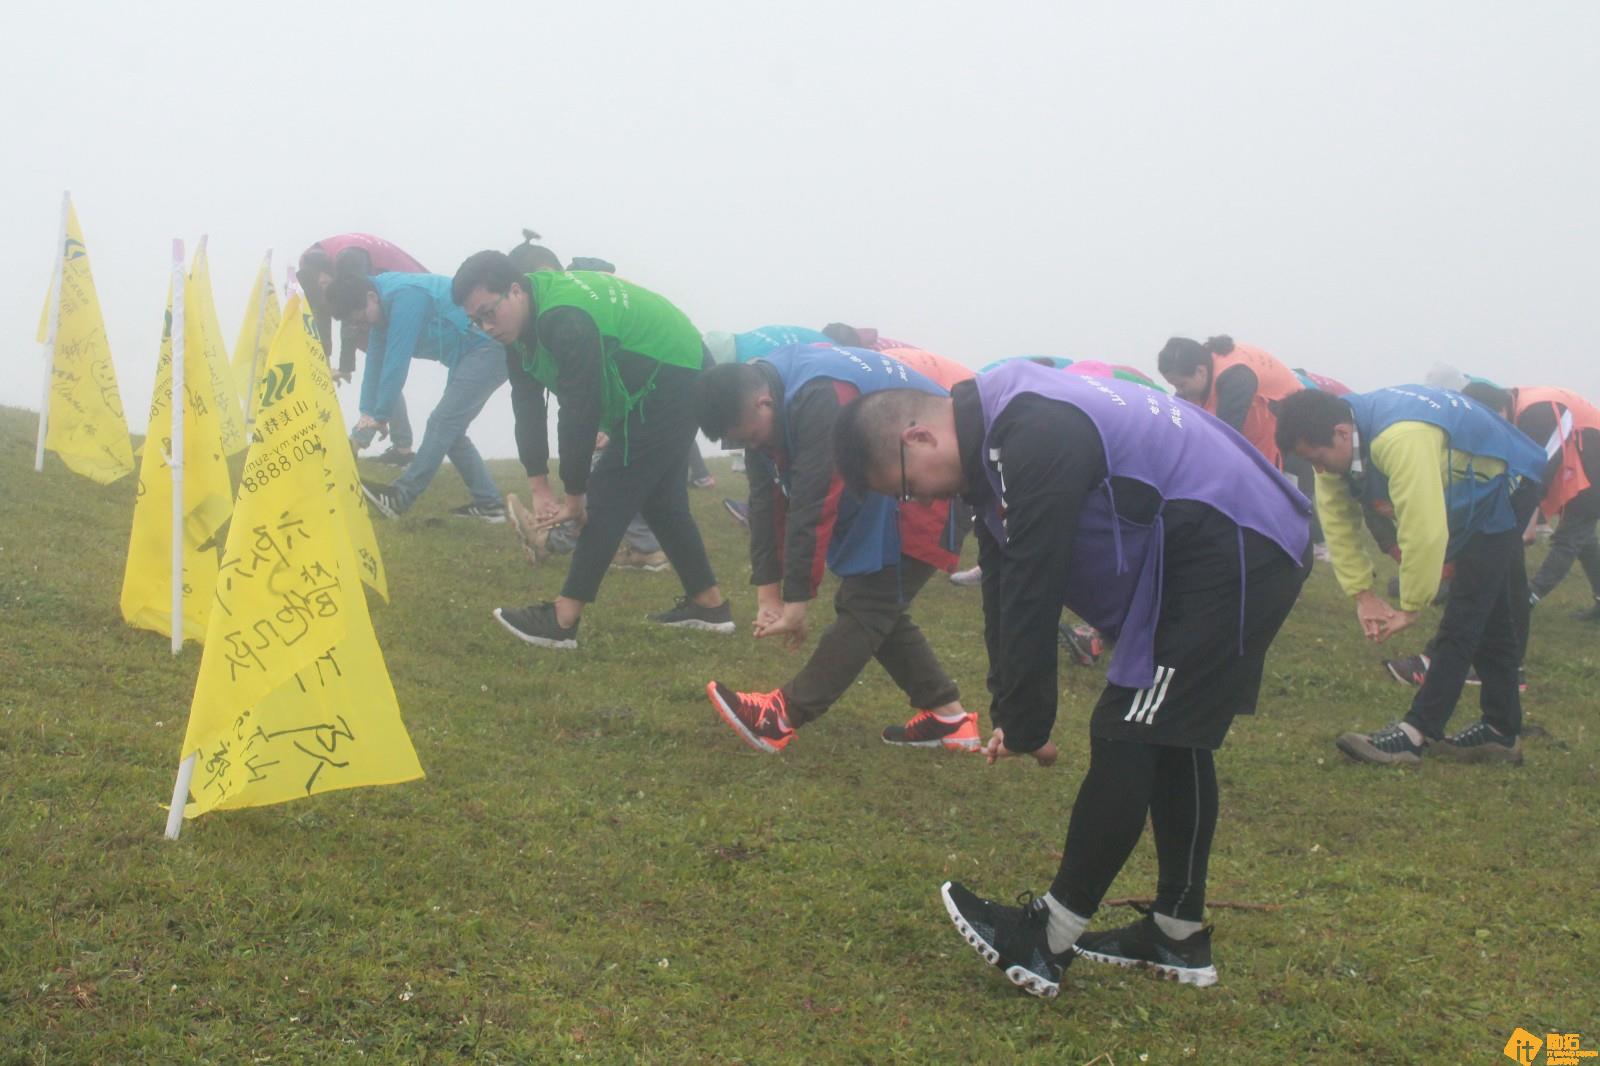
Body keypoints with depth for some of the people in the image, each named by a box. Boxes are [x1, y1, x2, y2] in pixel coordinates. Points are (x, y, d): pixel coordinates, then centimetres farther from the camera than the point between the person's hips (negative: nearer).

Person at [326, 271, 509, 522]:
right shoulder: (384, 306, 7)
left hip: (489, 348, -11)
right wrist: (368, 412, 3)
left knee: (442, 423, -16)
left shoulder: (404, 297, -24)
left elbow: (396, 362, -24)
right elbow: (375, 362, 9)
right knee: (450, 429, 10)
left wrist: (380, 415, -19)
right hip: (472, 354, 11)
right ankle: (488, 502, 12)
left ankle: (400, 497, -17)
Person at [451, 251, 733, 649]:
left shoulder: (565, 322, -31)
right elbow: (528, 405, 1)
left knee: (610, 494, -12)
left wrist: (574, 495, -20)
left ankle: (561, 621, -11)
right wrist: (538, 487, -4)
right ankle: (709, 605, 25)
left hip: (671, 381, -10)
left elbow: (580, 412, -29)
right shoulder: (526, 320, 1)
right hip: (654, 384, 11)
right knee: (660, 497, 16)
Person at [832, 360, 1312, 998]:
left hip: (1229, 554, -10)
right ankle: (1179, 935, 26)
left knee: (1125, 740, -6)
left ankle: (1046, 943, 2)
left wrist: (1025, 724, -12)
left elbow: (1030, 590, -22)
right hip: (1247, 551, 10)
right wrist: (1014, 716, 10)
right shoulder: (997, 435, 10)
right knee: (1171, 739, 16)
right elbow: (1003, 582, 11)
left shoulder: (1032, 440, -24)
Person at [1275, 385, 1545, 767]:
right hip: (1469, 492, 9)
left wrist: (1410, 606, -31)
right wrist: (1362, 594, -12)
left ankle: (1417, 732, -15)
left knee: (1464, 616, -13)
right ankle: (1502, 731, 23)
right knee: (1493, 617, 14)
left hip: (1504, 482, -9)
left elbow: (1424, 529, -43)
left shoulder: (1401, 440, -44)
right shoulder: (1336, 441, -15)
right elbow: (1337, 521, -9)